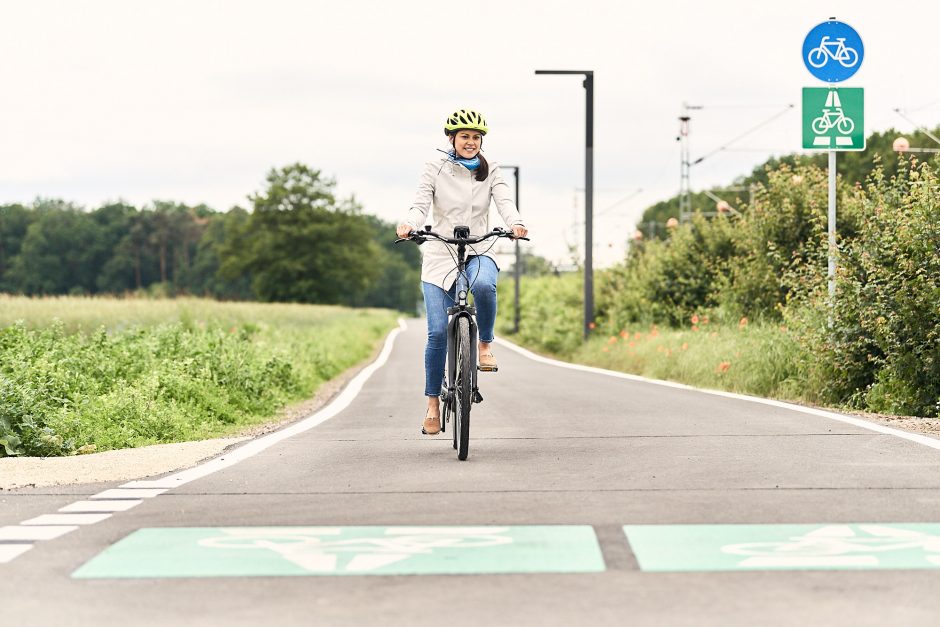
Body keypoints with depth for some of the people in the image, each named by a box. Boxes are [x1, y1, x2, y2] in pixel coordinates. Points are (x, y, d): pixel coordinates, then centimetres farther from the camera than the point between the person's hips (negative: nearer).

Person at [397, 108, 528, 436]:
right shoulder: (435, 168, 1)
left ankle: (485, 343, -11)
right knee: (438, 332, -9)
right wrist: (408, 225, -32)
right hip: (440, 255, 0)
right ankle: (433, 403, 5)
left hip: (478, 252, 1)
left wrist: (515, 223, -31)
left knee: (483, 285, -37)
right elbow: (421, 204, -9)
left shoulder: (490, 171, 6)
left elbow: (505, 201, -9)